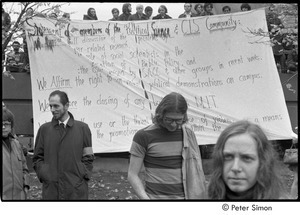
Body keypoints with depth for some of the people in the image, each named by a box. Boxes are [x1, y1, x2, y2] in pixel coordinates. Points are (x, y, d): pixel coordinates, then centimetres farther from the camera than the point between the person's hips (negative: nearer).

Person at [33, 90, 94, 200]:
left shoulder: (82, 128, 4)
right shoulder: (44, 129, 8)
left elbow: (88, 158, 6)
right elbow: (37, 158, 11)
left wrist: (81, 176, -5)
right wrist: (45, 175, -2)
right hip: (51, 190, 1)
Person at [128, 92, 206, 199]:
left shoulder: (188, 133, 4)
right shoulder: (143, 136, -6)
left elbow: (195, 170, 11)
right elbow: (132, 175, -4)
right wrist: (146, 199, -14)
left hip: (184, 196, 3)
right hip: (155, 196, -3)